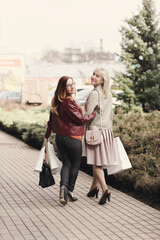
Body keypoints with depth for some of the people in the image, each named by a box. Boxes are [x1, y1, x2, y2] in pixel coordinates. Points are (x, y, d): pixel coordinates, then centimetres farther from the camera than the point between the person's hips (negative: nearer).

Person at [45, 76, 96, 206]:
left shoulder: (56, 102, 5)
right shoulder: (69, 102, -20)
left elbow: (51, 120, 13)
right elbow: (80, 119, -17)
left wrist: (47, 135, 22)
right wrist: (94, 114, -4)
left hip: (59, 137, 7)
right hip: (73, 138, -7)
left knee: (66, 164, 14)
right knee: (75, 165, 11)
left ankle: (63, 187, -7)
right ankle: (70, 191, 15)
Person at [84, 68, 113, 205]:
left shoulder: (94, 94, -16)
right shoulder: (108, 94, 9)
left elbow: (88, 115, -16)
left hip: (96, 130, -8)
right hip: (107, 130, 8)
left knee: (96, 162, -4)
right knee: (99, 161, 15)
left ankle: (105, 190, -13)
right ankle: (94, 187, 24)